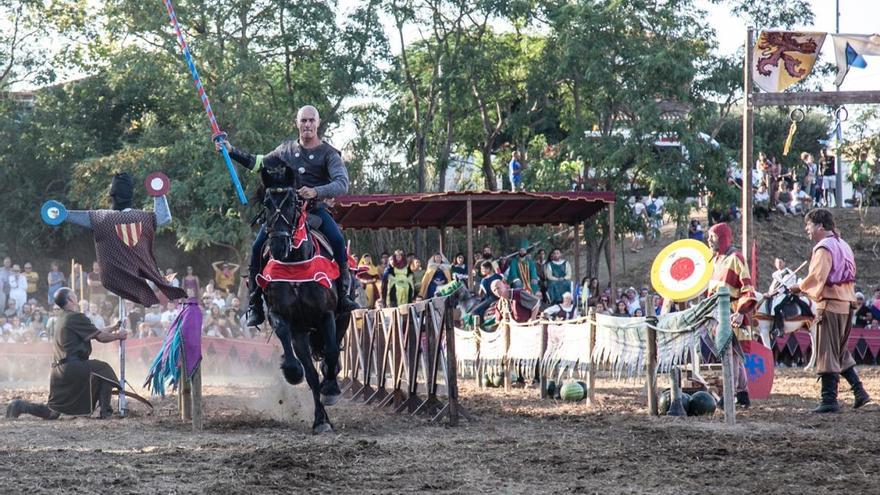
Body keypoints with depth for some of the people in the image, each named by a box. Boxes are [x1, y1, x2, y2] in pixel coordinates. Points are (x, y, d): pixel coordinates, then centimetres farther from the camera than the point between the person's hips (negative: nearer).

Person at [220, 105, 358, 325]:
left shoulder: (329, 154, -1)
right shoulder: (286, 149, 13)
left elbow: (342, 184, -16)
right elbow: (259, 163, 29)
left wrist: (316, 191, -33)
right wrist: (232, 151, 20)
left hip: (315, 208, -3)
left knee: (338, 241, -28)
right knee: (258, 247, -16)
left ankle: (344, 293, -17)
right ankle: (255, 305, -8)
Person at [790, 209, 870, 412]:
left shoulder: (824, 248, -12)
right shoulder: (843, 245, 16)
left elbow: (816, 276, -22)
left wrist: (800, 287, -4)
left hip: (829, 304, -9)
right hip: (846, 303, 9)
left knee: (827, 353, -4)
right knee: (841, 352, 17)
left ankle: (829, 400, -3)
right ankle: (859, 391, 11)